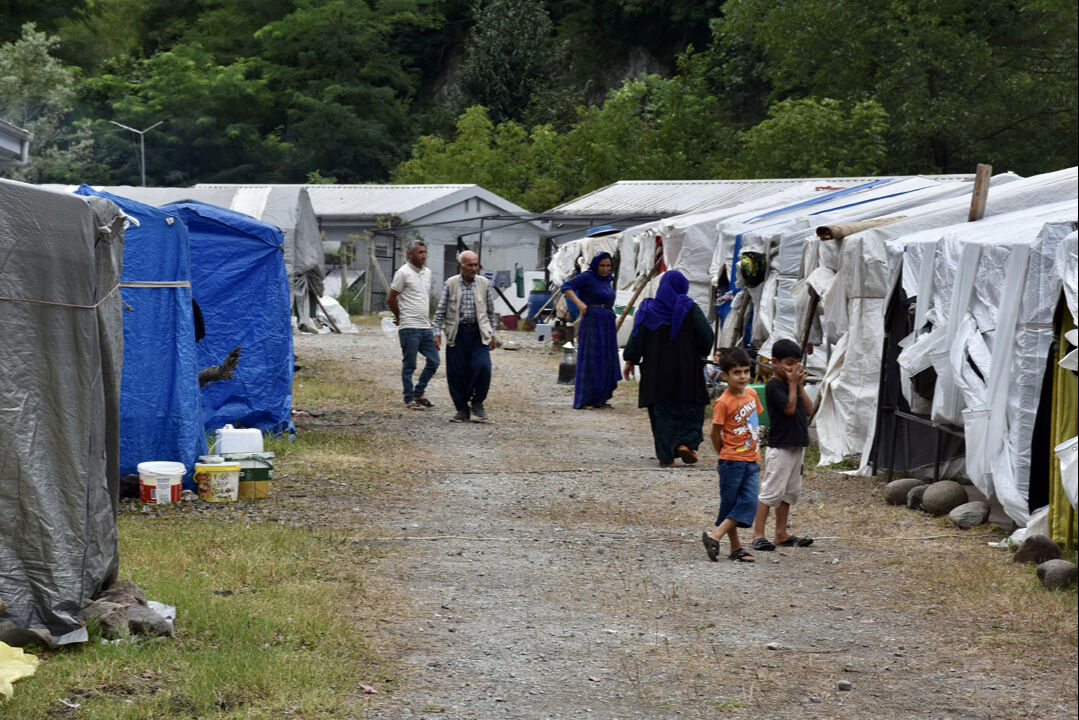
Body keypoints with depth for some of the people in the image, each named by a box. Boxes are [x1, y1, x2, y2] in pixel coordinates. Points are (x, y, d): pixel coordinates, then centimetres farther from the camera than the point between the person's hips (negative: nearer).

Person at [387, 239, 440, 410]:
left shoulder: (427, 272, 14)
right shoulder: (403, 273, -9)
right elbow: (390, 299, -6)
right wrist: (400, 317, 6)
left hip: (426, 326, 8)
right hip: (409, 327, -7)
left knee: (433, 361, 8)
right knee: (409, 365, -1)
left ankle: (418, 394, 21)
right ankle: (409, 400, 7)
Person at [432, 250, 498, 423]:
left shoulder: (484, 284, 5)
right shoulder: (450, 284, 2)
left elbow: (491, 311, 12)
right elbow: (441, 311, 4)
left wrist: (492, 334, 10)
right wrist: (437, 332, -2)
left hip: (479, 333, 0)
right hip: (457, 334, 0)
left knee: (482, 366, -16)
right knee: (457, 373, 0)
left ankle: (477, 403, 4)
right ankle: (462, 410, 12)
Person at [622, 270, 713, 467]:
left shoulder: (648, 309, 1)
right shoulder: (689, 308, -4)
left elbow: (637, 337, 0)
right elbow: (706, 336, -5)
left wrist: (630, 361, 7)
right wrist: (700, 354, 13)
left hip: (656, 369, 2)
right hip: (686, 369, -2)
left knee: (661, 413, 7)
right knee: (690, 407, 10)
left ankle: (665, 456, 3)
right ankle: (686, 442, -11)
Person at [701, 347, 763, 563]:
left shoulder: (752, 393, 6)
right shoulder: (723, 403, -14)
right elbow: (715, 434, -8)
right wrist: (725, 455, 3)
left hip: (751, 461, 6)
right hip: (732, 461, -6)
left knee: (748, 502, -5)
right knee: (730, 503, 2)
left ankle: (715, 536, -4)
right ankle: (735, 547, 9)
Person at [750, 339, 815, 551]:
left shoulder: (794, 383, 14)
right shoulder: (773, 385, -11)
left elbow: (809, 410, 9)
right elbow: (789, 408, -20)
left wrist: (800, 385, 1)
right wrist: (792, 383, -13)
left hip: (797, 445, 9)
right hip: (780, 446, -9)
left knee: (790, 491, 13)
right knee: (771, 491, -9)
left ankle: (781, 534, 20)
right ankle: (758, 535, -8)